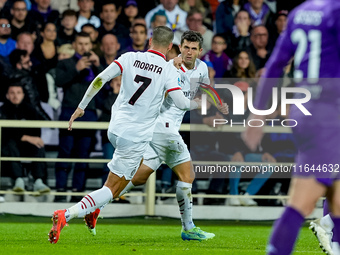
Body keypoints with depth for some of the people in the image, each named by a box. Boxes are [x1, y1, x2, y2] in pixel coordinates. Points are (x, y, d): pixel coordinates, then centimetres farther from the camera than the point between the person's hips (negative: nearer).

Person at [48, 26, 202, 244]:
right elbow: (181, 102, -14)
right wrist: (199, 104, 6)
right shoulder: (169, 70, -7)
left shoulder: (130, 58, 2)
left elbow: (100, 79, -7)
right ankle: (66, 215, -21)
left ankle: (94, 207, 20)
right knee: (112, 190, -3)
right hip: (136, 136, -6)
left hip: (115, 129, 6)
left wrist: (81, 107, 0)